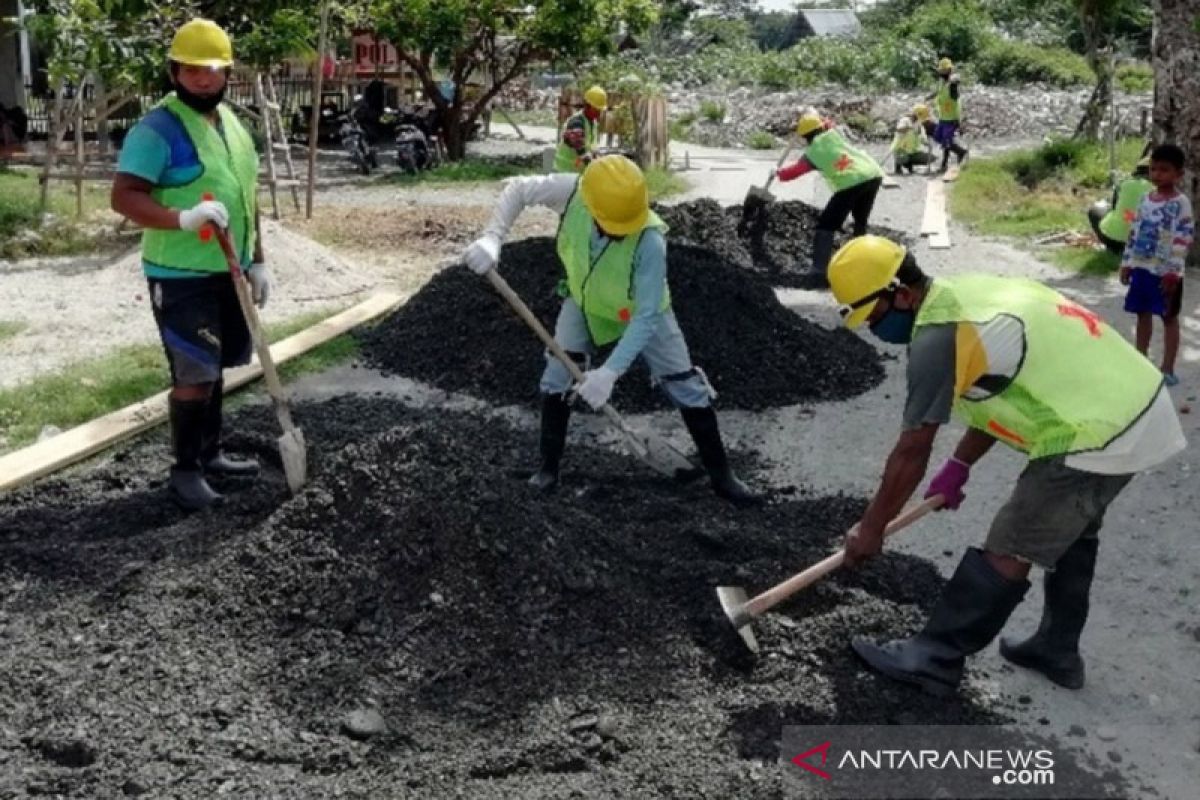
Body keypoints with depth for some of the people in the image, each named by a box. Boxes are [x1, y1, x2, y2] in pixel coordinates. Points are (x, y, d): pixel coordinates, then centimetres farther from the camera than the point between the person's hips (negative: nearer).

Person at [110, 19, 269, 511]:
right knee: (194, 375, -7)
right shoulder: (157, 129, -14)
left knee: (214, 370, 16)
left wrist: (257, 261, 15)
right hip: (182, 278, -8)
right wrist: (184, 218, -35)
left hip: (229, 272, 8)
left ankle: (209, 453, 29)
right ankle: (185, 470, 7)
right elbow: (123, 196, -21)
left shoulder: (232, 125, 12)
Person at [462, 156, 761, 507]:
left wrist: (610, 371, -45)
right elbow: (517, 189, -17)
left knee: (687, 387, 0)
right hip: (584, 300, 3)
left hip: (642, 310, -3)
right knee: (556, 378, 2)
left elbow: (646, 317, -37)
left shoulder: (650, 240, -42)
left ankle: (721, 475, 15)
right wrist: (492, 238, -32)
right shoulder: (572, 191, -34)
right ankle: (549, 467, 21)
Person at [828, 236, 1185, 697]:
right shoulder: (968, 292, 11)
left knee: (1007, 553, -2)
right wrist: (959, 466, 24)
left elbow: (912, 452, -13)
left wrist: (870, 530, -2)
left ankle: (934, 659, 8)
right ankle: (1057, 651, 40)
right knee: (1070, 535, 25)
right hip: (1141, 406, 10)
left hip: (1100, 436, -10)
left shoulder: (938, 337, -19)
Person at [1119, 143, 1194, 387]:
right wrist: (1127, 262, 11)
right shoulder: (1145, 199, 8)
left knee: (1169, 318, 3)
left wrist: (1173, 271, -20)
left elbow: (1183, 240, -16)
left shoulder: (1181, 203, -12)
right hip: (1142, 267, 6)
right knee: (1143, 314, 14)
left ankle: (1167, 369, 7)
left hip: (1166, 272, -6)